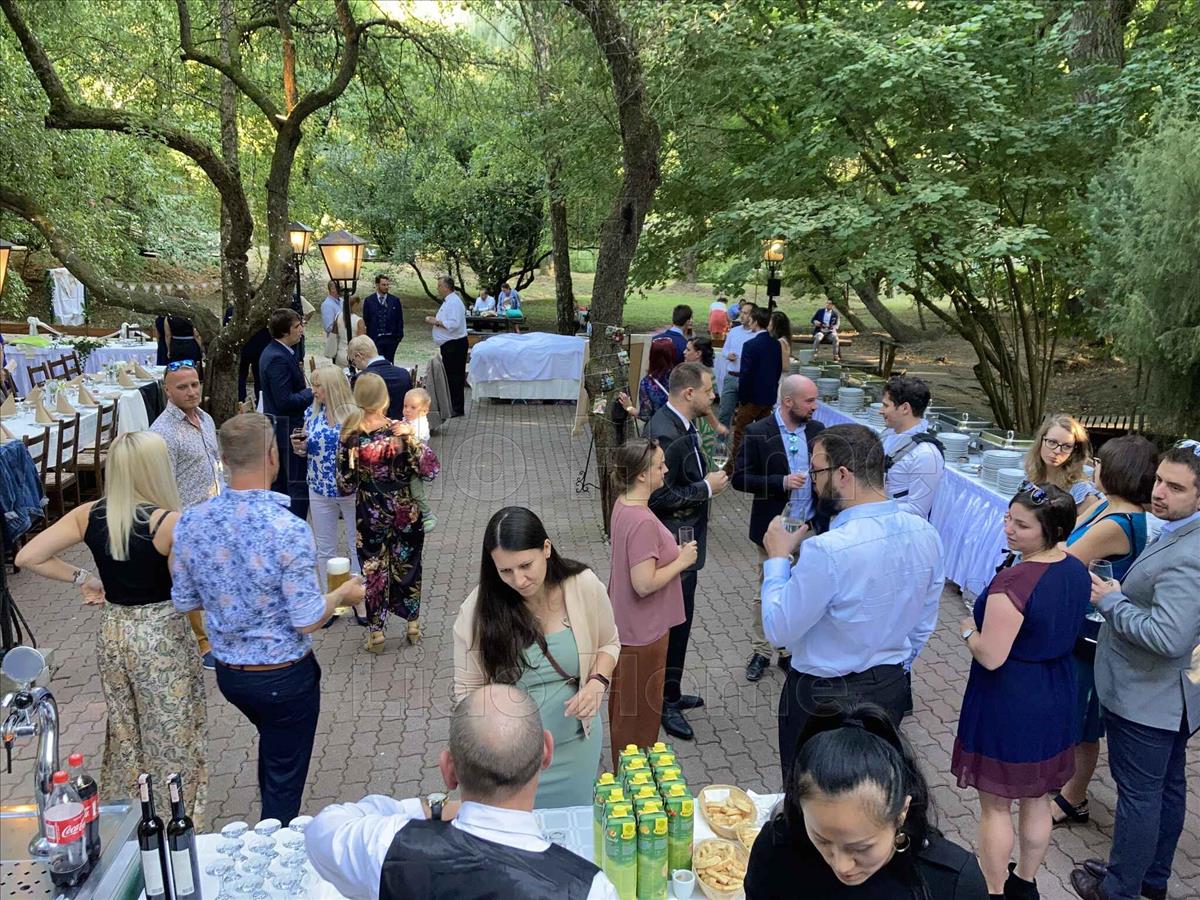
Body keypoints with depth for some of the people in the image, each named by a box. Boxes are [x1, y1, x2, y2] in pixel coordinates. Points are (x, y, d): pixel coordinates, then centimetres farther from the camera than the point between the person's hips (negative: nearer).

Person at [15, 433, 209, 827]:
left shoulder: (88, 515, -5)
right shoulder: (169, 522, -22)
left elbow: (27, 557, -3)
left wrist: (81, 577, 5)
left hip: (112, 633, 6)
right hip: (161, 636, -5)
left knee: (123, 734, 22)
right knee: (172, 738, 10)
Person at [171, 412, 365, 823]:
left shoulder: (190, 522, -10)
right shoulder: (289, 530, -27)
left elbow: (184, 601, 1)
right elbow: (307, 620, -22)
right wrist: (342, 595, -3)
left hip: (228, 672, 7)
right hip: (284, 675, -6)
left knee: (273, 745, 33)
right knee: (284, 777, 14)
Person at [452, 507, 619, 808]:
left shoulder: (585, 585, -15)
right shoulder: (479, 609, -19)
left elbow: (608, 643, 3)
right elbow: (468, 690, -9)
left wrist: (598, 682, -15)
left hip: (575, 742, 2)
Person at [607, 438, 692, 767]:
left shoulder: (623, 505, 0)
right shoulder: (642, 522, -30)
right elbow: (645, 584, -30)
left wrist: (672, 553, 5)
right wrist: (680, 561, -18)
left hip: (625, 625, 10)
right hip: (643, 630, -10)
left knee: (624, 702, 25)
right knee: (641, 709, 10)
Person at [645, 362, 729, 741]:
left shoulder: (681, 425, 7)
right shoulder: (665, 433, -25)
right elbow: (660, 497, -26)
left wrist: (709, 478, 4)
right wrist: (706, 488, -18)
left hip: (684, 542, 10)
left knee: (678, 621, 20)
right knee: (673, 623, 2)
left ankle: (670, 693, 35)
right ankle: (665, 703, 18)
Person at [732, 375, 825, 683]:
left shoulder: (817, 431, 1)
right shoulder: (758, 433, -12)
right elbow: (739, 478, -12)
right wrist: (781, 482, -23)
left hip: (809, 529, 4)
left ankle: (789, 651, 29)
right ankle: (761, 651, 27)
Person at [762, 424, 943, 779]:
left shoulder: (827, 551, -31)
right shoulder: (925, 534, -7)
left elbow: (778, 630, -19)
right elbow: (924, 625, 6)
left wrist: (777, 558, -7)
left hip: (823, 699, -7)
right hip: (891, 690, 7)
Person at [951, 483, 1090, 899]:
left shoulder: (1014, 581, -29)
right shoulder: (1076, 570, -3)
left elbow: (991, 657, -26)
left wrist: (968, 629, -8)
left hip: (1008, 702, -8)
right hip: (1056, 696, 8)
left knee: (996, 805, 10)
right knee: (1037, 798, 23)